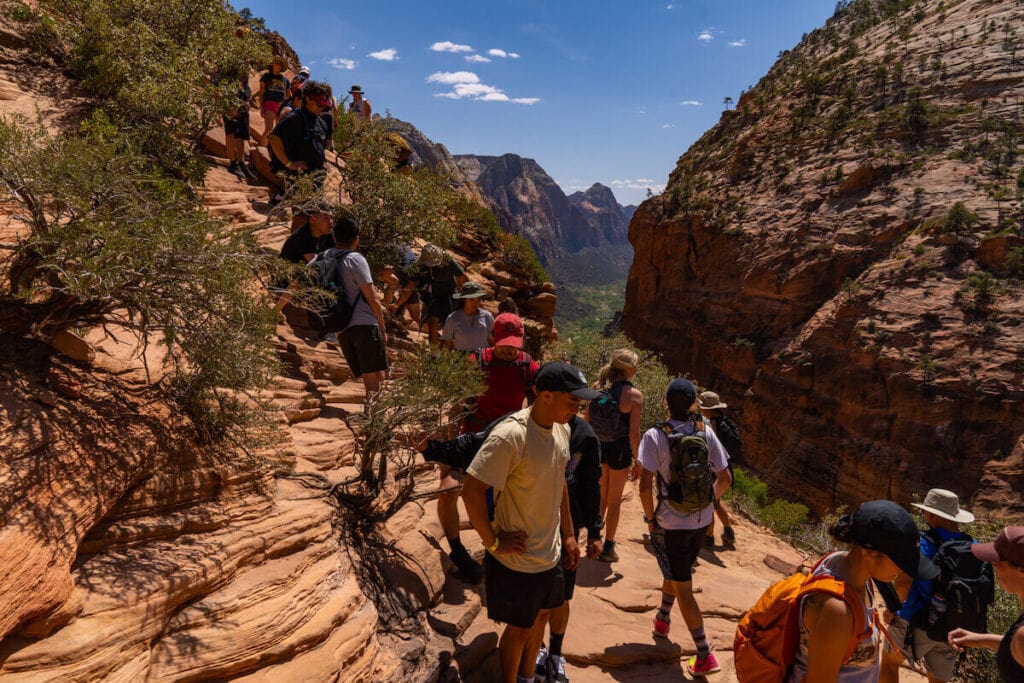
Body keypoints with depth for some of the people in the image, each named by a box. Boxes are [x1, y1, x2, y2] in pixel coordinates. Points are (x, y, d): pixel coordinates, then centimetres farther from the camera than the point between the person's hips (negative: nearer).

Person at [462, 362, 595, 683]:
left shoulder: (561, 429, -2)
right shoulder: (511, 435, -28)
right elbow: (471, 491, -28)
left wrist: (568, 535, 14)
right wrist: (493, 542, -20)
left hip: (551, 552, 8)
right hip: (517, 559, -7)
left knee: (541, 617, 24)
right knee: (519, 629, 13)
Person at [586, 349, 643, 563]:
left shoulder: (597, 387, -1)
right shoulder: (634, 395, -15)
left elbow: (587, 421, 4)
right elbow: (634, 433, -16)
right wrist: (637, 461, -5)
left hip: (598, 447, 5)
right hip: (619, 449, -4)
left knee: (600, 497, 22)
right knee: (614, 501, 12)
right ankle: (608, 548, 22)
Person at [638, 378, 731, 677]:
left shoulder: (655, 436, -16)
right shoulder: (706, 432, -4)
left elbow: (645, 486, -20)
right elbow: (725, 478, -1)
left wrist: (650, 518, -5)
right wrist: (708, 501, 15)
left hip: (670, 523, -5)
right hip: (701, 520, 5)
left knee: (683, 588, 5)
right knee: (675, 572, 28)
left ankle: (705, 656, 7)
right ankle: (662, 620, 47)